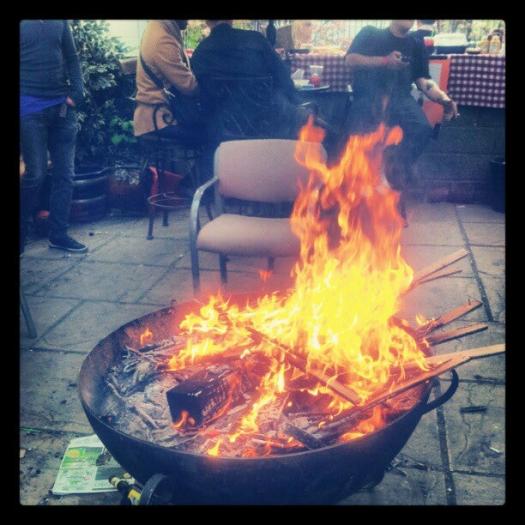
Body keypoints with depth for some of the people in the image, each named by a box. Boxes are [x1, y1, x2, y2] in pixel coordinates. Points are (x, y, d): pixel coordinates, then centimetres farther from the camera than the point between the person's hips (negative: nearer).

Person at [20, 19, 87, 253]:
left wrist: (77, 92, 1)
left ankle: (59, 234, 15)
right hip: (30, 109, -4)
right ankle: (21, 234, 15)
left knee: (65, 173, 4)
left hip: (62, 106, 4)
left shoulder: (60, 22, 10)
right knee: (35, 174, -2)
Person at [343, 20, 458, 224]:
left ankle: (397, 183, -17)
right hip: (369, 95, -2)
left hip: (400, 97, 2)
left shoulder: (416, 45, 23)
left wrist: (444, 98, -9)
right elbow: (351, 59, 3)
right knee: (357, 133, -33)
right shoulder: (370, 33, 19)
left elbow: (423, 80, 10)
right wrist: (384, 61, -8)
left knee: (422, 129, -30)